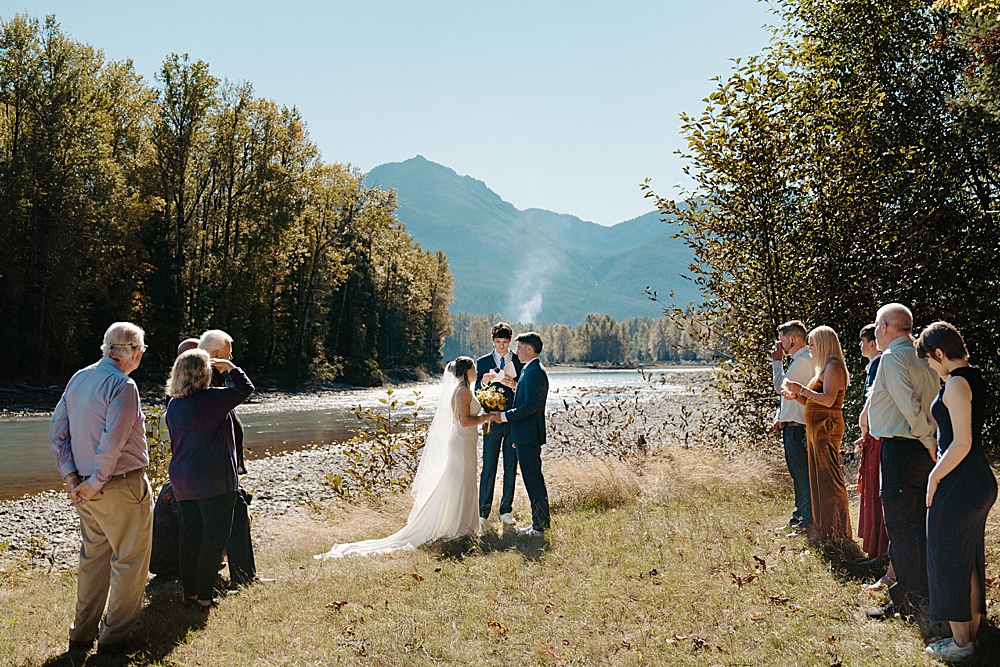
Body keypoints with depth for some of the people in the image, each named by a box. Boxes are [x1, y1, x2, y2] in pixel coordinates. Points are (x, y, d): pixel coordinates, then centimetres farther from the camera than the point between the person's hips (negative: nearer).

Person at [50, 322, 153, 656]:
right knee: (129, 560, 5)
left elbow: (57, 431, 8)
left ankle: (82, 634, 28)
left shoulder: (78, 379, 7)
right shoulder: (123, 386, -18)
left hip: (88, 490, 8)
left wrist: (71, 476, 6)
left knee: (93, 557, 19)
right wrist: (95, 483, -14)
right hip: (122, 487, -8)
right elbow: (112, 444, -24)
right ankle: (115, 636, 12)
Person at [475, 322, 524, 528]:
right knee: (489, 468, 0)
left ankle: (506, 511, 19)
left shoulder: (520, 362, 4)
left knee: (511, 468, 8)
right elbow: (477, 393, 2)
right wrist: (483, 382, -19)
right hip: (492, 421, -1)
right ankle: (483, 512, 8)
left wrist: (514, 384, -17)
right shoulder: (483, 362, 4)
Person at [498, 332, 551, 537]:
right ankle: (540, 522, 23)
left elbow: (530, 405, -23)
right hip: (527, 435, 11)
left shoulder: (533, 372, -17)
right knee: (534, 478, 15)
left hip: (528, 435, -11)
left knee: (533, 479, -5)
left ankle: (540, 525, 2)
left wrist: (505, 416, -17)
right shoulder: (533, 370, 16)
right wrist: (515, 387, 13)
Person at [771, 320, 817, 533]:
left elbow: (780, 386, -18)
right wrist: (780, 416, 14)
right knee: (798, 475, 17)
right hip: (791, 426, 11)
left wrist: (776, 362, -7)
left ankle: (808, 521, 1)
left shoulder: (803, 361, -15)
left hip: (797, 428, -11)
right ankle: (798, 518, 26)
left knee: (803, 475, -5)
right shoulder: (798, 360, 17)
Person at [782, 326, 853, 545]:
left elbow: (828, 400, -23)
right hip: (816, 429, 10)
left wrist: (802, 389, -20)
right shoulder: (822, 368, 18)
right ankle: (824, 529, 22)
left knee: (829, 478, -6)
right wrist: (796, 396, 5)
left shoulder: (833, 367, -12)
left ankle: (837, 533, 0)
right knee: (818, 478, 14)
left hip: (826, 428, -10)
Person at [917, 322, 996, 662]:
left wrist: (934, 478, -14)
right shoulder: (975, 377, 10)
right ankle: (971, 634, 29)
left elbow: (961, 443, -23)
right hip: (981, 481, 10)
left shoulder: (956, 384, -18)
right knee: (970, 561, 17)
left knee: (948, 560, 3)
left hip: (957, 485, -10)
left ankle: (959, 642, 14)